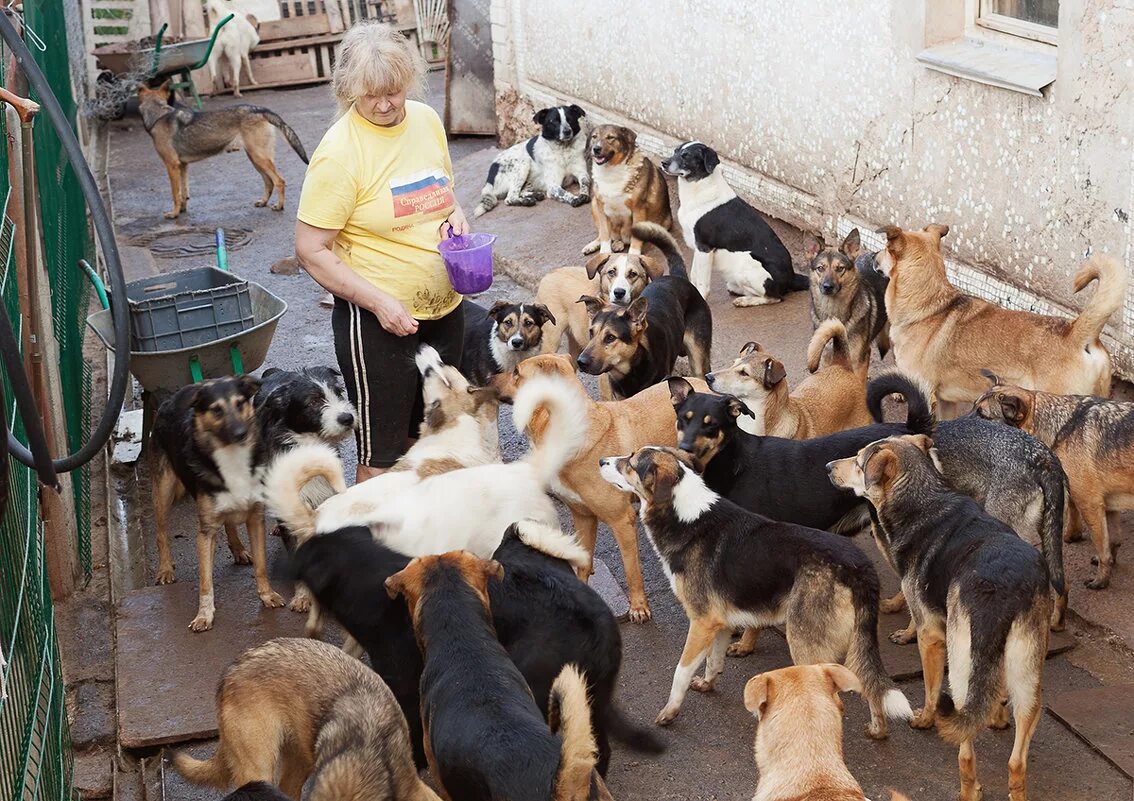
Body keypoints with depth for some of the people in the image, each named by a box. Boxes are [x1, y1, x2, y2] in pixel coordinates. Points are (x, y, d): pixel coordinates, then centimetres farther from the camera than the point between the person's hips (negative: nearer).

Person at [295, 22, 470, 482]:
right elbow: (310, 250, -17)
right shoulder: (339, 151, -18)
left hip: (444, 309, 7)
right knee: (382, 453, 4)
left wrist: (455, 216, -5)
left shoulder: (427, 120, 1)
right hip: (376, 321, -6)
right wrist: (380, 302, -23)